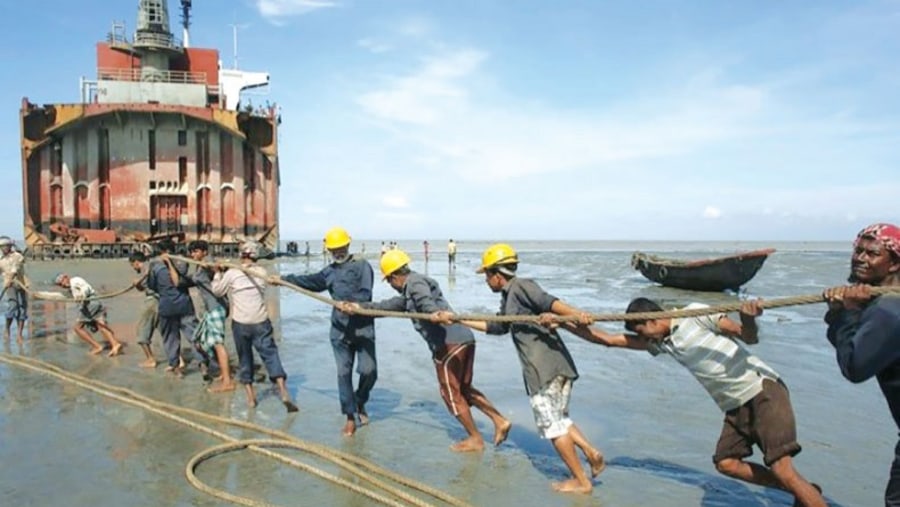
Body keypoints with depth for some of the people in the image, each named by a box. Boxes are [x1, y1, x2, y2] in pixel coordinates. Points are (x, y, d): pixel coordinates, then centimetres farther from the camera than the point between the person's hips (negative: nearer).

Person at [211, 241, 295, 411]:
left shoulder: (231, 273, -4)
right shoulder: (262, 272, 4)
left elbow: (217, 291, 8)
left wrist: (218, 273, 20)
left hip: (240, 323, -1)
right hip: (261, 322, 1)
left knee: (245, 359, 13)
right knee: (271, 355, -1)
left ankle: (250, 397, 16)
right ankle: (284, 393, -14)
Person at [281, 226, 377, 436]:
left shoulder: (361, 266, -1)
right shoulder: (330, 272, 15)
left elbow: (365, 294, -13)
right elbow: (308, 281, 29)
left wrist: (350, 303, -30)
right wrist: (283, 279, 31)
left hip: (363, 327, -4)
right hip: (340, 330, 4)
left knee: (369, 370, -4)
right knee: (344, 373, 2)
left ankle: (360, 403, 25)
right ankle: (350, 416, 13)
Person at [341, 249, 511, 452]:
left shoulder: (415, 283, -5)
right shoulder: (410, 292, 26)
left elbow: (426, 302, -27)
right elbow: (389, 306, 33)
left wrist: (436, 313, -47)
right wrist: (359, 307, 36)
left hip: (449, 343, -10)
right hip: (464, 338, 10)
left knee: (451, 393, 5)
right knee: (464, 389, 20)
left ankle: (475, 439, 15)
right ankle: (500, 421, 14)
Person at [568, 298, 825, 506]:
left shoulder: (695, 314, -10)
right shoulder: (660, 343, 10)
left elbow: (750, 338, -12)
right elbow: (609, 339, 11)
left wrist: (748, 319, -35)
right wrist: (566, 324, 8)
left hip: (762, 390, -8)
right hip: (736, 406, 8)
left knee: (781, 468, -17)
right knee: (726, 463, 3)